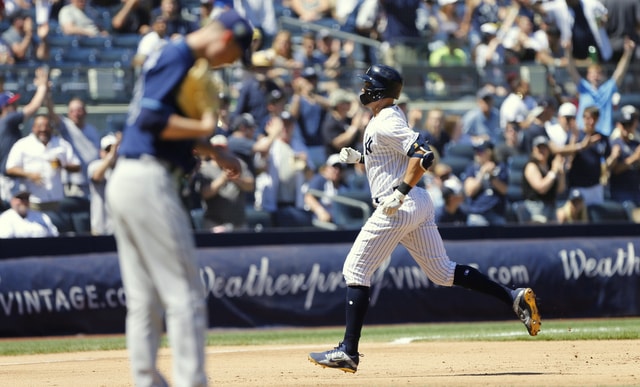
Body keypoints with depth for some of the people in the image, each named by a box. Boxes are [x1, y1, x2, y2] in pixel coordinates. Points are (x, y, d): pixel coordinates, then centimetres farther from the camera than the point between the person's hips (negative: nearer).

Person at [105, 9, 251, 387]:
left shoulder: (170, 57, 19)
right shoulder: (178, 58, -12)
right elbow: (152, 119, -22)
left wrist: (213, 151, 22)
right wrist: (205, 128, -14)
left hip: (124, 182, 10)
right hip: (149, 182, -10)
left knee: (144, 299, 11)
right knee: (185, 294, -7)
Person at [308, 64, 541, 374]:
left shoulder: (386, 124, -14)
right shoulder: (382, 120, 17)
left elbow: (422, 157, -24)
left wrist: (399, 192, -26)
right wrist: (359, 159, 17)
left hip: (399, 208, -10)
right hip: (418, 206, 10)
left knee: (355, 270, -3)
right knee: (443, 272, 11)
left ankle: (348, 351, -4)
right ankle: (514, 298, 2)